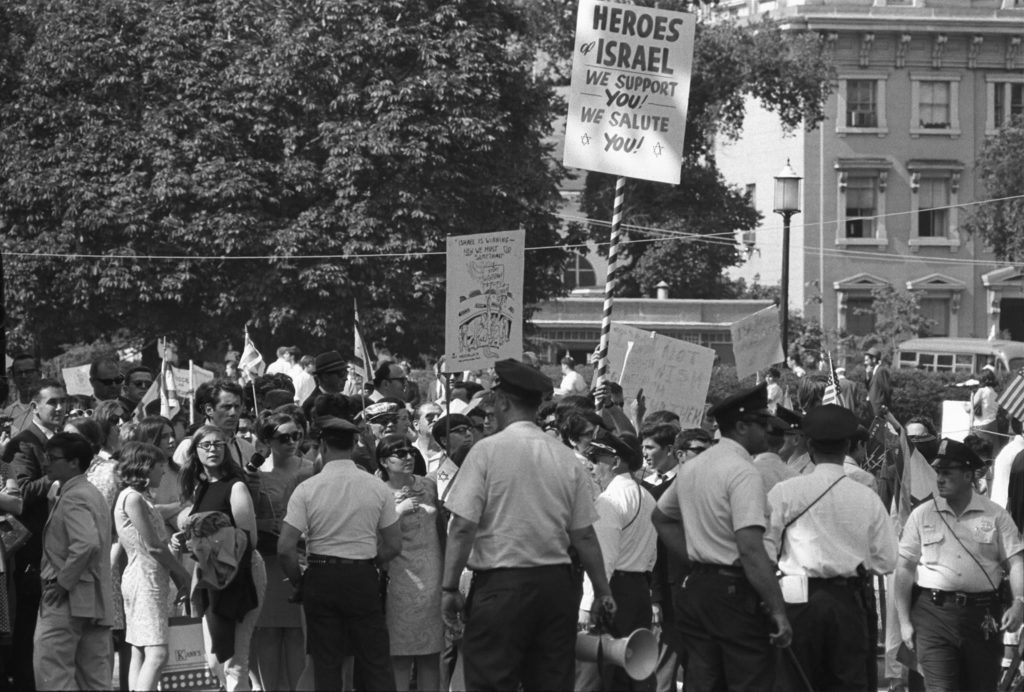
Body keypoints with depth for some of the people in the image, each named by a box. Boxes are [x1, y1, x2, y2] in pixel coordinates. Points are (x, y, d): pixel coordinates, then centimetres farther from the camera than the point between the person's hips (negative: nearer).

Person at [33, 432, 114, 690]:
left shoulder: (73, 498, -12)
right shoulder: (93, 494, 18)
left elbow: (86, 543, -27)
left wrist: (63, 582, -19)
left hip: (67, 601, -10)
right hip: (96, 604, 10)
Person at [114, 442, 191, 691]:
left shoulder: (139, 497, 17)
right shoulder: (133, 498, -13)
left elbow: (157, 544, 14)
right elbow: (152, 546, -15)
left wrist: (176, 573, 6)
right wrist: (181, 572, -4)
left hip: (150, 579, 10)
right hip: (145, 579, -10)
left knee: (140, 653, 7)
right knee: (157, 653, -16)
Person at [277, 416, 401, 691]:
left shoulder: (307, 489, -7)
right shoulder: (377, 488, -2)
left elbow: (285, 548, -11)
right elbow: (394, 546, 1)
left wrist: (299, 582, 5)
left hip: (320, 576, 0)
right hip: (363, 576, 0)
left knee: (326, 663, 7)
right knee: (376, 661, 5)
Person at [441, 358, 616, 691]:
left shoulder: (487, 451, -7)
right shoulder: (566, 458, 5)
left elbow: (463, 527, -11)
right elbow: (584, 535, 7)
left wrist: (450, 587, -7)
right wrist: (602, 591, 16)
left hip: (501, 585, -5)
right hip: (557, 583, 5)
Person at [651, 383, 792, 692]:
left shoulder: (691, 468, 12)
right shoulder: (743, 472, -14)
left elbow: (661, 518, 28)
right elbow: (751, 550, -22)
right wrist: (778, 611, -22)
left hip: (697, 586, 8)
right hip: (734, 591, -8)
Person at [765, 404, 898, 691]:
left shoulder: (785, 492, -5)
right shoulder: (867, 498, 0)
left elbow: (764, 550, -5)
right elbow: (886, 560, 4)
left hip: (800, 601, -2)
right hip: (849, 603, 2)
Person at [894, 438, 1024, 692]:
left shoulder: (995, 515, 4)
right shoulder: (922, 515, 5)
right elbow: (904, 569, 6)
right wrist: (904, 621, 0)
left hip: (982, 615, 1)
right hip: (934, 614, -1)